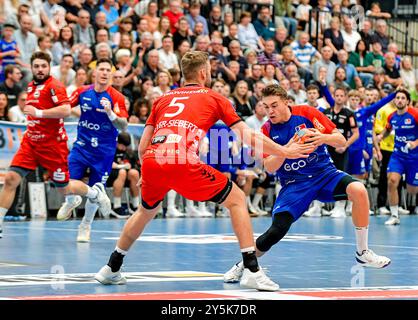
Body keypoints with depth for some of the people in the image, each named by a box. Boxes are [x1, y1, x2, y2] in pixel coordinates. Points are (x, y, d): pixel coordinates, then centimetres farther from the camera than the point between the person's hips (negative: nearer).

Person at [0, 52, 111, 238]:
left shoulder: (54, 85, -12)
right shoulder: (31, 86, 12)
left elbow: (66, 110, -26)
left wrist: (38, 112, -25)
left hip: (52, 144, -6)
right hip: (30, 142, 6)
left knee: (64, 189, 6)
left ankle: (95, 192, 35)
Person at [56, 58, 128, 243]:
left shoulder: (116, 97, -10)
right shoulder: (83, 92, -2)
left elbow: (123, 126, -17)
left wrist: (110, 113, -33)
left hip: (104, 150, -1)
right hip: (82, 144, 2)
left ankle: (85, 226, 26)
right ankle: (71, 201, 27)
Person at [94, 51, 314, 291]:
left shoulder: (163, 99, 28)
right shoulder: (214, 98, 18)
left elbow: (143, 145, 23)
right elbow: (248, 136, 12)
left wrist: (147, 177, 37)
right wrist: (285, 152, 19)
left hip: (151, 162, 5)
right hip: (183, 163, -5)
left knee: (147, 210, 34)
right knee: (237, 199, 10)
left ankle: (111, 270, 39)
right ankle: (252, 271, 0)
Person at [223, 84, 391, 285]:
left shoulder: (307, 114, -6)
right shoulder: (268, 130, -2)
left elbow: (341, 141, -5)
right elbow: (269, 168, -10)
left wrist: (324, 137, -28)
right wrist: (287, 148, -26)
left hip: (324, 173, 0)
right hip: (294, 184, 0)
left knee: (358, 190, -29)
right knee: (277, 231, -19)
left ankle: (362, 253, -14)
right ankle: (244, 265, 8)